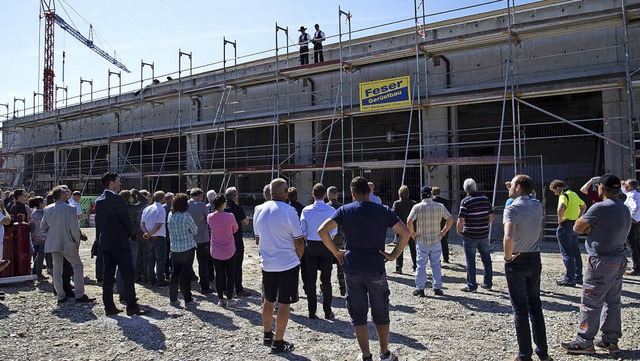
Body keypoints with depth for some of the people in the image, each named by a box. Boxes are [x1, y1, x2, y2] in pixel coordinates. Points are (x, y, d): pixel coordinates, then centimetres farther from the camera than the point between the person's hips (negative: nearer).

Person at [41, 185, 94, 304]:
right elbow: (74, 228, -16)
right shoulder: (70, 208, -14)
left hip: (53, 244, 6)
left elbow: (43, 228, 10)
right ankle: (79, 295, 2)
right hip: (67, 243, -6)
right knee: (77, 266, 5)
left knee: (57, 268, 12)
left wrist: (51, 236, 18)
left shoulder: (47, 209, 5)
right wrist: (77, 241, -4)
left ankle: (61, 296, 17)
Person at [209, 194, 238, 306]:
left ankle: (220, 299, 19)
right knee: (230, 275, 10)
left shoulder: (210, 217, -8)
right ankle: (229, 299, 14)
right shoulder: (230, 216, -17)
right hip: (230, 251, -3)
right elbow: (235, 229, -1)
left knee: (219, 275, 13)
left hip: (216, 252, 3)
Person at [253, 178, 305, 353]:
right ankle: (278, 342, 12)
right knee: (284, 304, 4)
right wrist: (298, 257, 5)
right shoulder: (288, 211, -17)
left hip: (267, 264, 6)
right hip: (288, 264, -6)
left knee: (268, 300, 20)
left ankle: (267, 335, 34)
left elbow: (257, 238, 12)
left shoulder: (259, 210, 1)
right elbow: (299, 241, -13)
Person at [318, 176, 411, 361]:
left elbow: (322, 231, -11)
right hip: (376, 269, 1)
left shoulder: (345, 210, -2)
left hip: (352, 269, 0)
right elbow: (405, 232, -9)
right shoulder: (383, 211, -1)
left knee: (358, 315, 12)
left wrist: (336, 252, -2)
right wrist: (394, 255, -2)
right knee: (381, 314, 16)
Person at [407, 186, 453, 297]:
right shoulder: (440, 206, -1)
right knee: (436, 265, 12)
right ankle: (437, 288, 16)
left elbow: (409, 222, -15)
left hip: (422, 241, -2)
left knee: (421, 265, 5)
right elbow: (450, 219, 2)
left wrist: (412, 233, -2)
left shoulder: (417, 207, -8)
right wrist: (443, 232, 9)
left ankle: (420, 289, 8)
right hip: (436, 241, 2)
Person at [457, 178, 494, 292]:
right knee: (486, 259, 16)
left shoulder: (465, 201, -13)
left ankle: (471, 285, 8)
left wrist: (459, 231, 0)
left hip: (470, 236, -5)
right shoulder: (485, 199, 2)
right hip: (484, 234, 5)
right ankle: (488, 283, 25)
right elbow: (491, 217, 7)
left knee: (470, 261, 3)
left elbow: (461, 220, -16)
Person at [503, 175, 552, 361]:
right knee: (535, 307, 16)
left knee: (520, 310, 4)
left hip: (517, 262, -6)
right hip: (535, 260, 6)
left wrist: (507, 256, -18)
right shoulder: (538, 206, 3)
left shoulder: (512, 208, -19)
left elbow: (509, 237, -33)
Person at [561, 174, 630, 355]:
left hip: (601, 262, -9)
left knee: (591, 303, -1)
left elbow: (577, 227, -13)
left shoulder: (600, 208, -19)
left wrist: (587, 227, 5)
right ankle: (610, 341, 24)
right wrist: (591, 228, -2)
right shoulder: (625, 210, 11)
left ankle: (584, 342, 7)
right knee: (613, 301, 15)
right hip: (619, 260, 9)